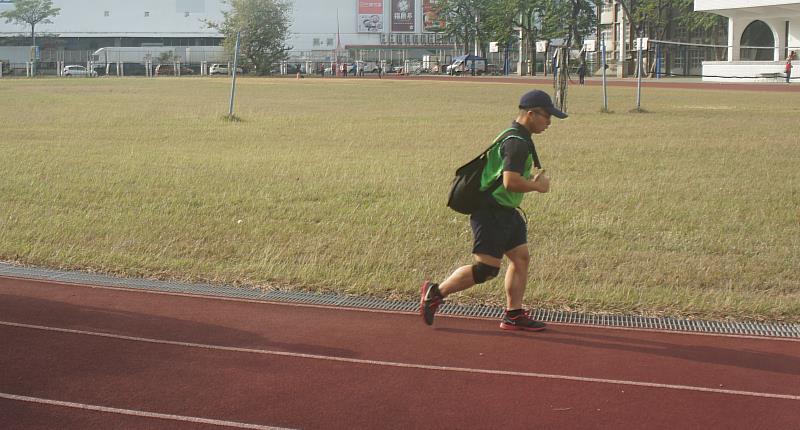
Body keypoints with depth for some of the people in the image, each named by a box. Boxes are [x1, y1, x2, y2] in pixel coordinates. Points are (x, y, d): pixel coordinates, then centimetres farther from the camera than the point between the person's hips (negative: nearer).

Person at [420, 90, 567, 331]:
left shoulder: (514, 136, 14)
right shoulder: (517, 142, -20)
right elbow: (511, 182, -28)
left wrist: (531, 182, 9)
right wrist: (537, 186, -13)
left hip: (506, 212, 11)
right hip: (491, 212, -11)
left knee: (521, 257, 10)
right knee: (486, 270, -8)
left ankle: (513, 315, 15)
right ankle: (436, 293, 3)